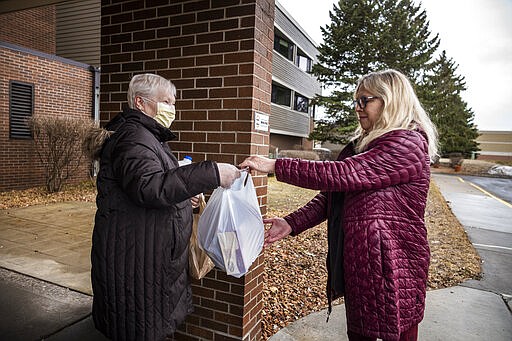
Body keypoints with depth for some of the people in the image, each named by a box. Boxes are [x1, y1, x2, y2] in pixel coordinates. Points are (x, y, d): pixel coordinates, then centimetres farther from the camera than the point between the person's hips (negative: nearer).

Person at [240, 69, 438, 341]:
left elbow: (340, 175, -26)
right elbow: (332, 195, 7)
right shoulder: (361, 145, 12)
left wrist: (276, 166, -22)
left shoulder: (408, 144, -16)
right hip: (356, 262, 8)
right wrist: (292, 223, -4)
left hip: (391, 268, -8)